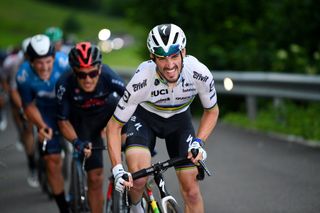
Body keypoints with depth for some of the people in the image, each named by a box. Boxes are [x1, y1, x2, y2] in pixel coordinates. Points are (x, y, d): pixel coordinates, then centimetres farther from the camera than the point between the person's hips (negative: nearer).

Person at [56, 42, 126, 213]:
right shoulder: (65, 85, -31)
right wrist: (77, 142, -36)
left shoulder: (108, 76, -34)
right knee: (95, 177, -7)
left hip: (107, 110, 2)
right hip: (83, 120, -2)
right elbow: (63, 121, -20)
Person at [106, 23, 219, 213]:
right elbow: (114, 126, -24)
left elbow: (212, 111, -8)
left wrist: (199, 141, -24)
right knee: (138, 178, -27)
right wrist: (117, 169, -34)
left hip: (179, 119, 2)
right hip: (144, 117, -2)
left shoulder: (200, 74, -31)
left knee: (192, 191, -5)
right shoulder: (142, 80, -36)